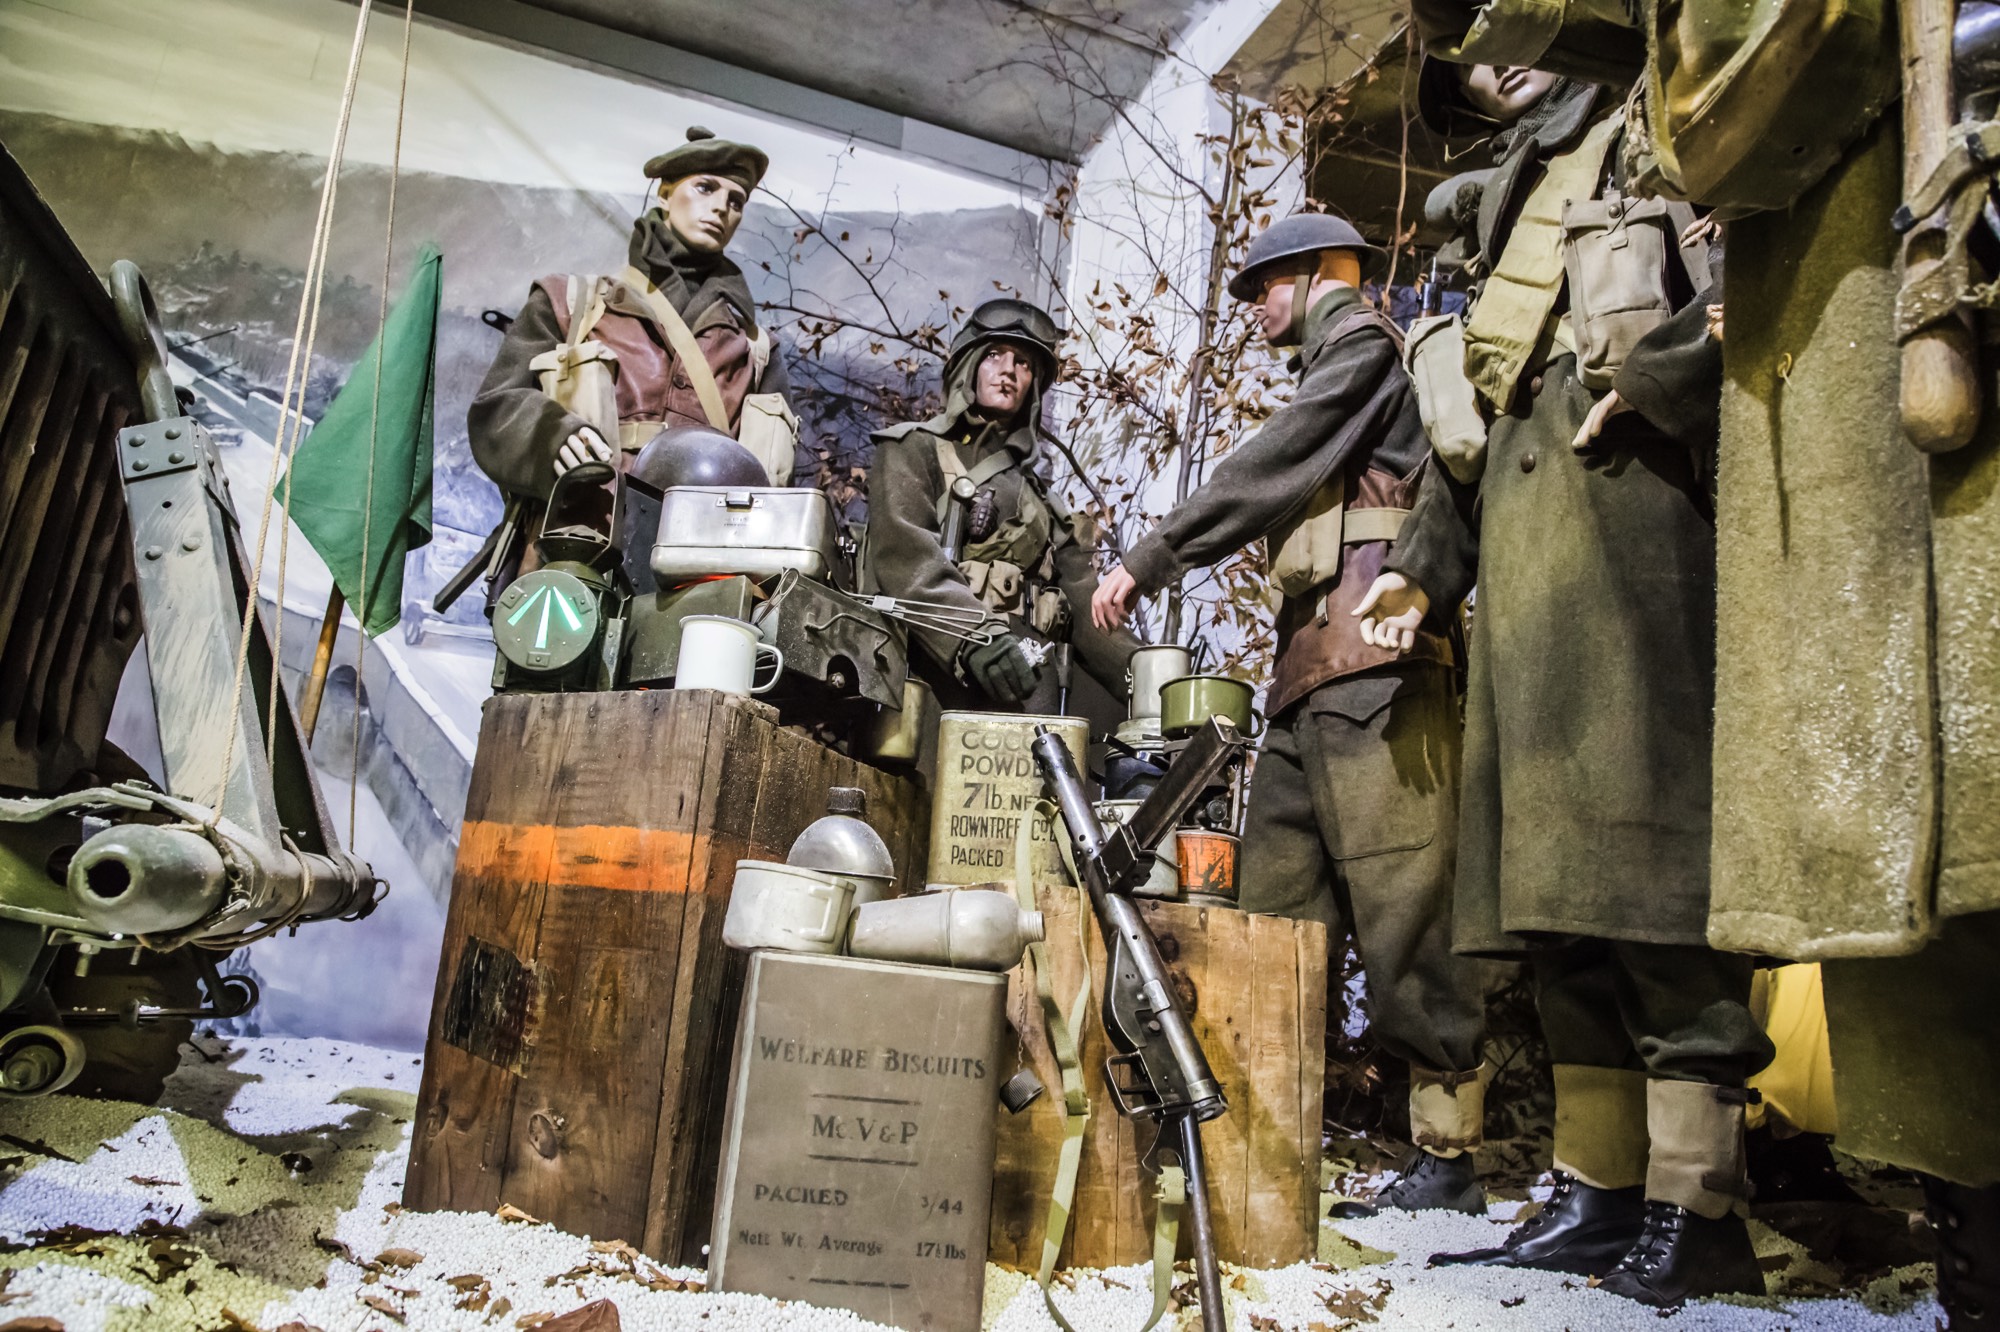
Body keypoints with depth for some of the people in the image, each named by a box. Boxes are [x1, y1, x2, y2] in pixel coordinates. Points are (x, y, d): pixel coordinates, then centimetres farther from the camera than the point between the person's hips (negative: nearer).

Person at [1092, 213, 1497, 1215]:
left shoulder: (1365, 343, 5)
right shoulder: (1327, 375, 31)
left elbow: (1267, 474, -7)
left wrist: (1149, 559, -6)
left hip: (1375, 671, -9)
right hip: (1308, 681, 9)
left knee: (1403, 910, -7)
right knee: (1273, 915, 5)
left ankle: (1450, 1152, 1)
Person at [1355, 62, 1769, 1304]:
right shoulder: (1514, 204, 32)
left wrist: (1656, 369, -15)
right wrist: (1425, 559, 17)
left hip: (1625, 504, -7)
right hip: (1521, 559, 7)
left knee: (1649, 863, -13)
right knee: (1555, 876, 2)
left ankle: (1696, 1213, -6)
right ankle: (1599, 1194, 8)